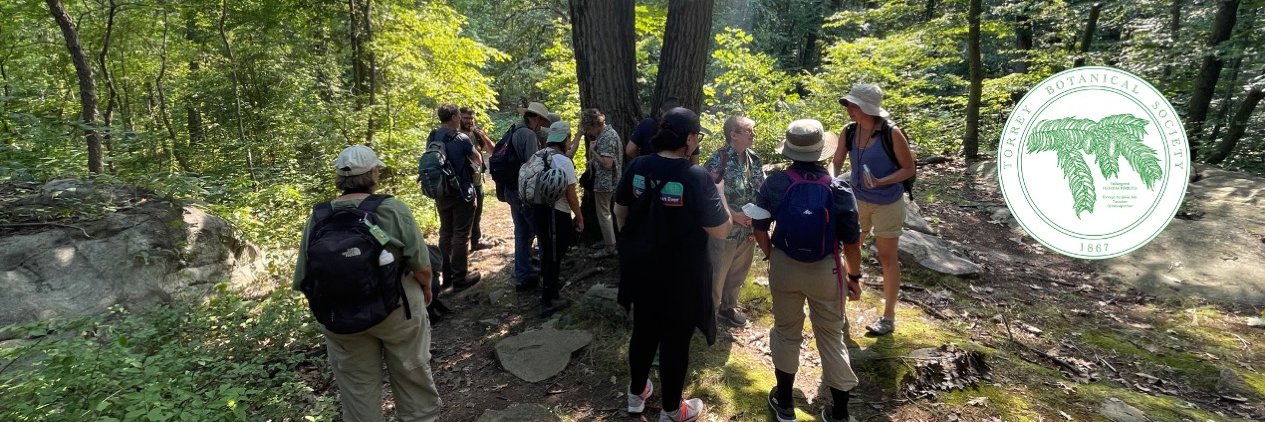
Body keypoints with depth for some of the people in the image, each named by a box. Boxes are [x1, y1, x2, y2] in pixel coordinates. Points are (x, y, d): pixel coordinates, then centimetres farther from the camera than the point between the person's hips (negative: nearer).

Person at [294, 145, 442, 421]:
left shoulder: (317, 220, -7)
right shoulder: (393, 209, -16)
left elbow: (305, 280, -2)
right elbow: (421, 266, -15)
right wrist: (426, 289, 6)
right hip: (397, 309, -2)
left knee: (357, 389, 18)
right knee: (413, 375, 18)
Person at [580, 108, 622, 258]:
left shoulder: (607, 137, -21)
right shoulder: (607, 132, 10)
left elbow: (607, 163, -26)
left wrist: (593, 150, -17)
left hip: (604, 182, -10)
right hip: (606, 181, 10)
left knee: (603, 214, 0)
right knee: (606, 212, 20)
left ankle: (609, 247, 10)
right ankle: (608, 240, 33)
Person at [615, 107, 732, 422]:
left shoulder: (637, 167, -6)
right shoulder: (696, 177, -22)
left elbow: (620, 212, 6)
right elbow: (720, 231, -16)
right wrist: (719, 192, -2)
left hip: (640, 268, 5)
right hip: (681, 275, -5)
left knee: (643, 330, 23)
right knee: (676, 340, 13)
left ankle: (637, 393, 42)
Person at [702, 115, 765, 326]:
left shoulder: (754, 159, 3)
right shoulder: (718, 160, -19)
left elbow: (762, 191, 11)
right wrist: (734, 215, -21)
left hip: (748, 229, 7)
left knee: (737, 274, 22)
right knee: (716, 275, 9)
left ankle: (728, 307, 43)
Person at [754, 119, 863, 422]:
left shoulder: (774, 183, -12)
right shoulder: (839, 190, -14)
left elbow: (759, 228, -4)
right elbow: (851, 241, -8)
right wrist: (854, 276, 6)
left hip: (784, 268, 1)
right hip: (825, 271, -1)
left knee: (786, 332, 18)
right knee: (831, 337, 15)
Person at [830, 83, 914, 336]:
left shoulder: (891, 133, -21)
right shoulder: (850, 132, -7)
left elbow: (909, 169, -14)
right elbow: (836, 163, -1)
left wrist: (881, 182, -29)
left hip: (887, 204, -5)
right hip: (857, 200, 5)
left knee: (887, 258, 7)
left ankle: (889, 317, 22)